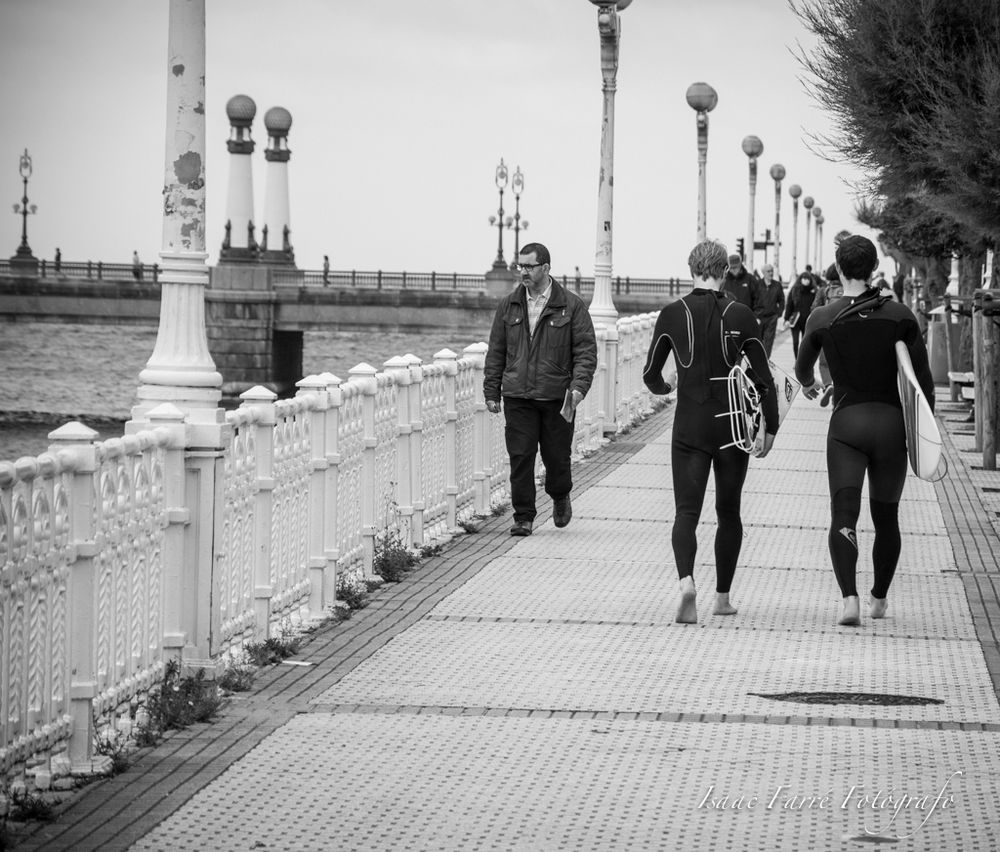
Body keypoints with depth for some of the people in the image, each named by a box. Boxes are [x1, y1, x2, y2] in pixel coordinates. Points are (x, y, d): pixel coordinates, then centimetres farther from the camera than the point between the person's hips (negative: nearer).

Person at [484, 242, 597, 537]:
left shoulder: (571, 306, 0)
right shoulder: (508, 306, 8)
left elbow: (586, 349, -3)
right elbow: (496, 352, 12)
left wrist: (579, 386, -16)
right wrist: (492, 392, 8)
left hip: (557, 398, -2)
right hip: (518, 398, 2)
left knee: (557, 456, 6)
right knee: (520, 458, -4)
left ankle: (560, 497, 36)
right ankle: (523, 517, 3)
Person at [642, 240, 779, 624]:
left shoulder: (673, 314, -3)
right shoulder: (740, 315, -5)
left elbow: (650, 375, 4)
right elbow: (763, 377, -4)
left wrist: (663, 387, 27)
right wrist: (770, 426, 5)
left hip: (689, 424, 0)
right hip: (732, 424, 0)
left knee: (686, 510, -1)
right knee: (729, 512, 16)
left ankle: (686, 580, -27)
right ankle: (722, 596, 20)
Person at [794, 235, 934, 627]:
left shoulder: (822, 319, -2)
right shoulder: (900, 315, -3)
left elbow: (802, 370, 17)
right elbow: (923, 379, 0)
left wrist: (809, 385, 40)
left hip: (846, 422, -1)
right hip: (891, 422, 1)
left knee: (843, 515, -7)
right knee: (886, 516, 17)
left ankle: (849, 597, -27)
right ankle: (879, 599, 29)